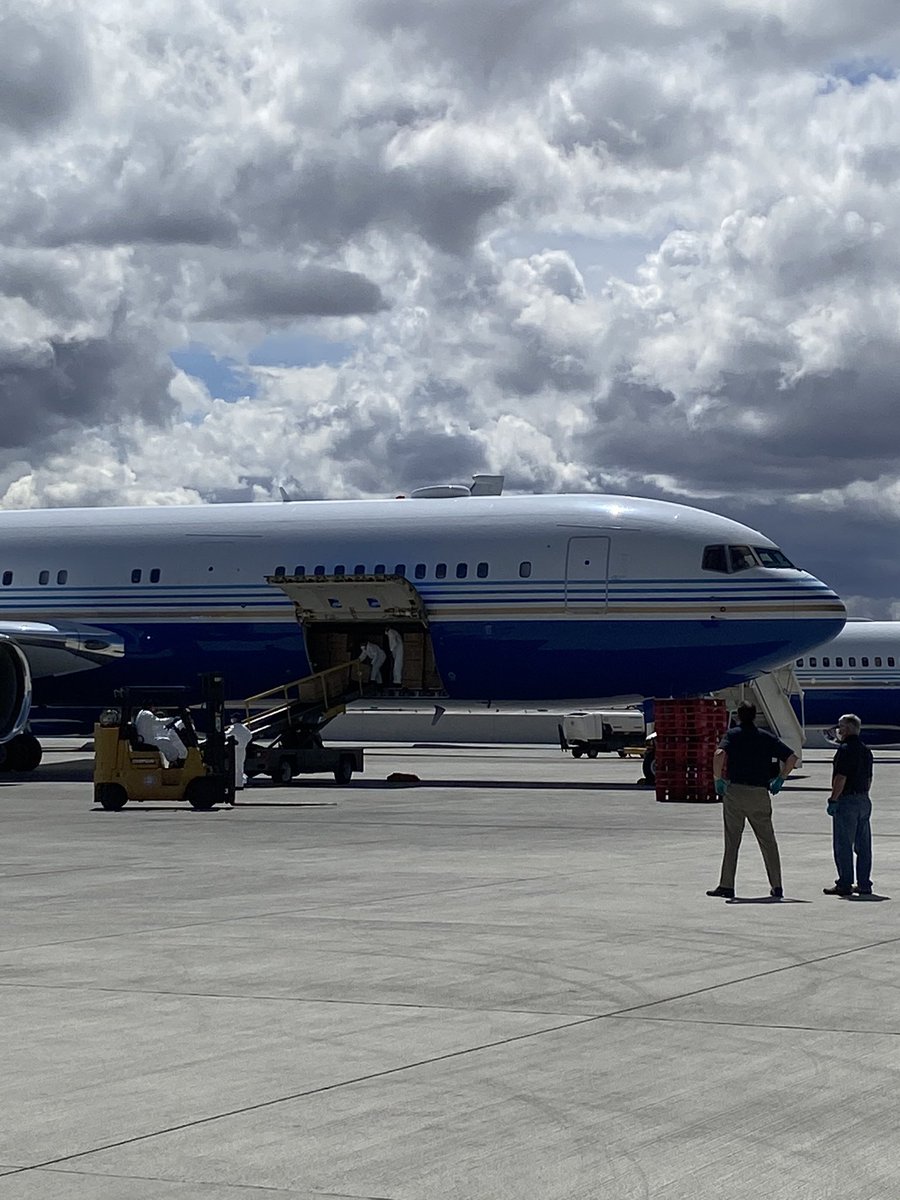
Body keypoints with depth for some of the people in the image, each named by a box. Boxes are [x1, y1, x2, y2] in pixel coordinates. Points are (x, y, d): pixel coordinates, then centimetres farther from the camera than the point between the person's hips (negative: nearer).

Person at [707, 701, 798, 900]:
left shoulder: (733, 735, 0)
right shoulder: (767, 737, 10)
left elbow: (719, 754, -19)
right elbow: (792, 757, 6)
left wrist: (718, 779, -8)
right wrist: (780, 779, 15)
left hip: (735, 791, -2)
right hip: (760, 793, 2)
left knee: (732, 841, 3)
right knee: (768, 841, 10)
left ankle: (726, 885, 2)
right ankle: (776, 886, 8)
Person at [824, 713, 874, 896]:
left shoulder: (845, 749, -13)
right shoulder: (866, 750, 14)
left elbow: (841, 777, -18)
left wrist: (833, 800, -15)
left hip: (847, 800, -9)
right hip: (864, 800, 9)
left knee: (843, 845, -5)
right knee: (863, 845, 9)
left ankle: (845, 884, -5)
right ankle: (864, 884, 12)